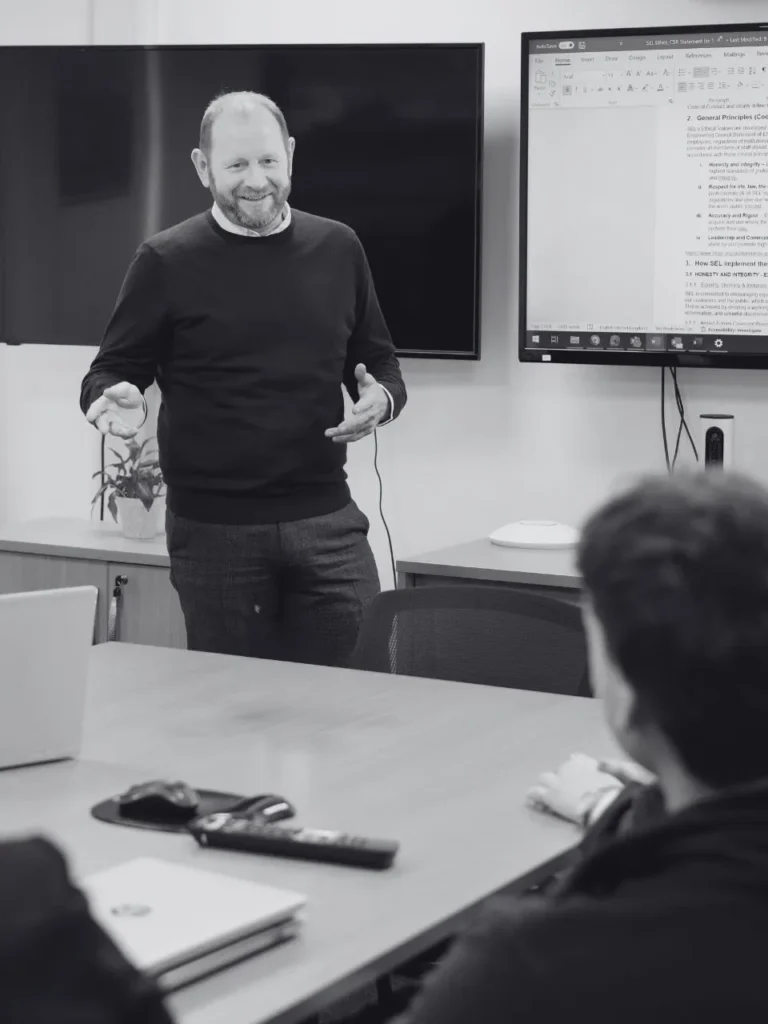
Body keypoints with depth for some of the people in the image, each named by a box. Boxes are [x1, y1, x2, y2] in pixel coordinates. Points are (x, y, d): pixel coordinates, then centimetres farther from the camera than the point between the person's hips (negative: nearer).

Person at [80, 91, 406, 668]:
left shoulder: (338, 249, 8)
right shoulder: (166, 262, -1)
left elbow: (380, 362, 18)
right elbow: (112, 372, 6)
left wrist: (381, 398, -4)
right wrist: (115, 397, -18)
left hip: (326, 520, 2)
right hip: (213, 529, -2)